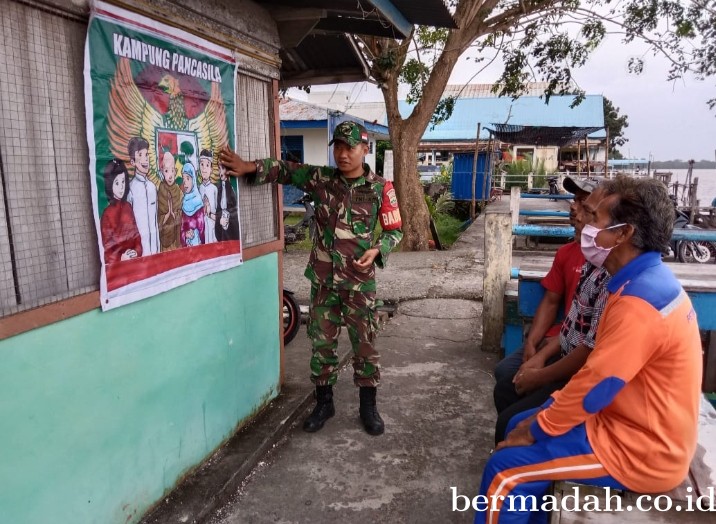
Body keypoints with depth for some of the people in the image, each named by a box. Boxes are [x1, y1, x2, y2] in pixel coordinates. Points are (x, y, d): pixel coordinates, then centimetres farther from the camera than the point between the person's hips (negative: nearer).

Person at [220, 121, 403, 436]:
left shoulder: (380, 188, -6)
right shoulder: (321, 179, 0)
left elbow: (394, 231, 1)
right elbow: (285, 170, 5)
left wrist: (376, 251, -17)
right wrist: (249, 167, -11)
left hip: (359, 280, -2)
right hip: (323, 278, 2)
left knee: (364, 344, 6)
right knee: (321, 342, 11)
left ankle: (368, 407, 23)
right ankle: (324, 403, 28)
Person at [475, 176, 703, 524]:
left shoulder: (638, 302, -29)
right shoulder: (648, 280, 4)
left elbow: (595, 386, -24)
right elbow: (599, 370, 11)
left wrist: (535, 431, -9)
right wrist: (548, 411, 9)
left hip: (639, 449, -9)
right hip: (637, 424, 10)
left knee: (505, 469, -9)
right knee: (518, 424, 15)